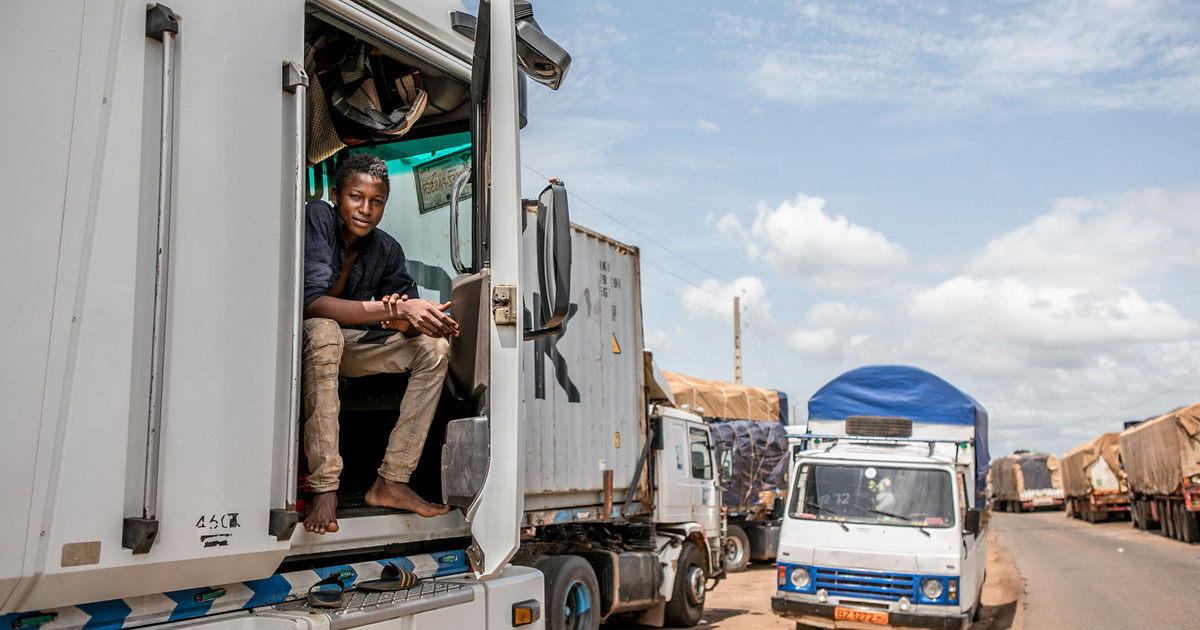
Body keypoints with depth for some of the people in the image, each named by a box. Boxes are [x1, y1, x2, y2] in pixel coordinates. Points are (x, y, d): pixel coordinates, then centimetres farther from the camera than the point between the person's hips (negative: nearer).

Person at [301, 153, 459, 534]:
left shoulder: (387, 249, -3)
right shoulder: (315, 218, -20)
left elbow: (410, 314, -7)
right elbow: (311, 301, -33)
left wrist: (404, 321, -34)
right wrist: (396, 310, -40)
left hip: (347, 344, 6)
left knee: (434, 347, -12)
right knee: (324, 332, -39)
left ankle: (391, 483, -16)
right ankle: (324, 488, -36)